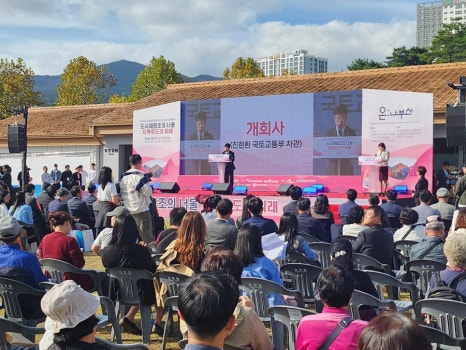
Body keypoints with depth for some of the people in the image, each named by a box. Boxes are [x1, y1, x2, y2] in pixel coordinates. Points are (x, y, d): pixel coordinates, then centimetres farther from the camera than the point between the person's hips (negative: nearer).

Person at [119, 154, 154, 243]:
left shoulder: (123, 177, 8)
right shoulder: (141, 176, -12)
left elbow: (121, 194, 13)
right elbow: (148, 192, -13)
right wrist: (148, 180, 2)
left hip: (128, 210, 7)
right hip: (141, 210, -7)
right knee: (147, 237, -3)